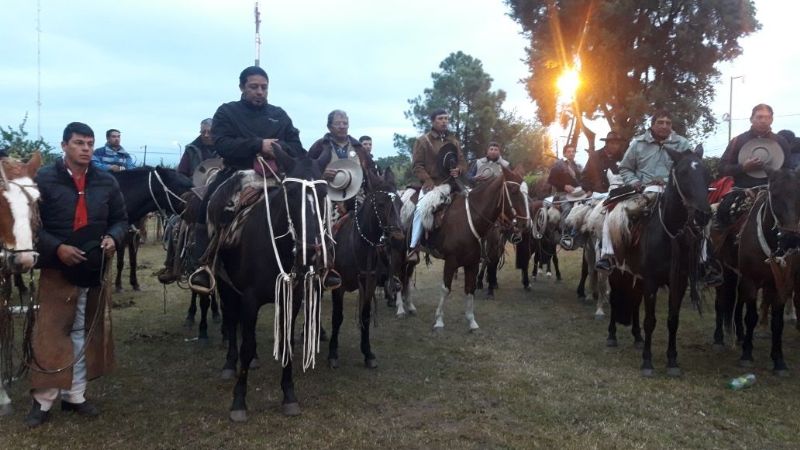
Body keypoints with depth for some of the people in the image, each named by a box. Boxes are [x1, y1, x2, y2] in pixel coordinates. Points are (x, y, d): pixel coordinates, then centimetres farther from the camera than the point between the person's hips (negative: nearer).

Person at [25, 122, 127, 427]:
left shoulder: (106, 182, 4)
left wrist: (113, 238, -11)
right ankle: (43, 400, 14)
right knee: (50, 335, 1)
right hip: (56, 270, -3)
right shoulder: (44, 179, -7)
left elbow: (121, 219, 10)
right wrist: (57, 247, -20)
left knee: (83, 335, 12)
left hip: (94, 271, 4)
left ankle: (75, 395, 25)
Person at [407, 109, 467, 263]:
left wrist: (458, 170, -8)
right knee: (421, 208, -29)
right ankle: (413, 247, -22)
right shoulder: (423, 140, 2)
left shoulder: (454, 141, 15)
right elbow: (417, 165, -4)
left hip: (449, 183, 4)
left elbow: (462, 162, 17)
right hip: (430, 183, -4)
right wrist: (427, 180, -19)